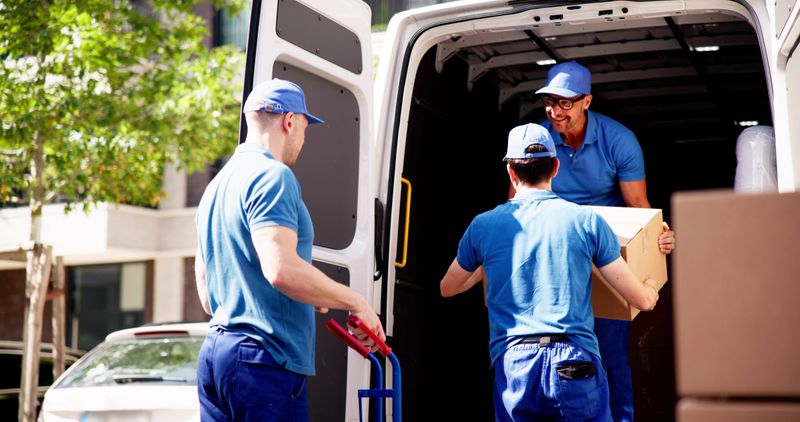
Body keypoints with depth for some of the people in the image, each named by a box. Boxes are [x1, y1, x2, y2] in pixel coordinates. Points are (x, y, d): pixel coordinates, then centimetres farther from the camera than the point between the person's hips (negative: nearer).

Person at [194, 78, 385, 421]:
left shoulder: (217, 185, 19)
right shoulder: (272, 175, -10)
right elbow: (282, 269, -24)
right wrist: (356, 303, -12)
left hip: (215, 353, 10)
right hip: (265, 359, -9)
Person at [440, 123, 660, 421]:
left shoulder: (483, 226, 9)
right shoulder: (587, 221, 4)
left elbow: (447, 288, 28)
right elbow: (642, 300, 8)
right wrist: (652, 287, 33)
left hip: (512, 366, 1)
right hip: (576, 362, -1)